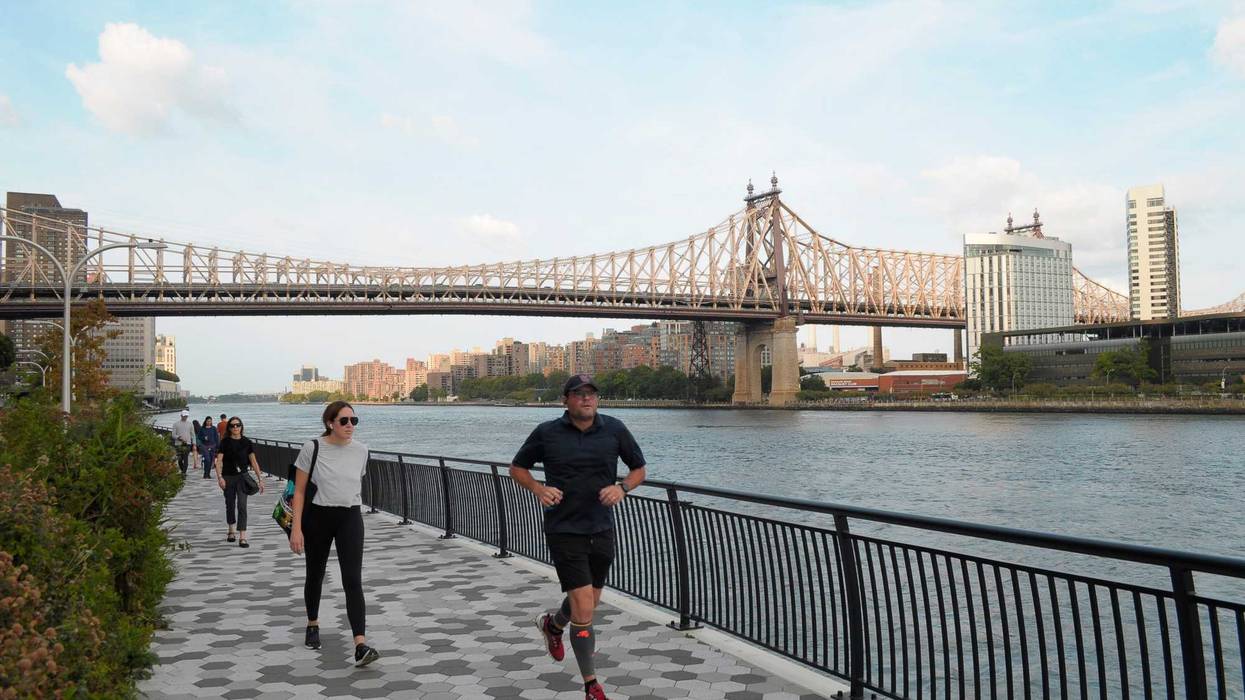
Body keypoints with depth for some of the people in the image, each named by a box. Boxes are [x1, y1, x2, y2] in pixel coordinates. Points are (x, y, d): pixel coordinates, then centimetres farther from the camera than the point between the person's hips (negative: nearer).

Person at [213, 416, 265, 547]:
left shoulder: (246, 442, 1)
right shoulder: (225, 442, -1)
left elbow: (253, 461, 2)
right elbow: (219, 461, -6)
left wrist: (260, 479, -2)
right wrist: (219, 477, -19)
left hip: (242, 477, -1)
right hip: (228, 477, 1)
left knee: (242, 505, -11)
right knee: (230, 505, 15)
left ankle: (242, 537, -15)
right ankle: (231, 531, 37)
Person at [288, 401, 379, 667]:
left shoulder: (360, 450, -1)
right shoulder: (312, 448, -10)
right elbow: (299, 490, -7)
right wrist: (296, 528, -11)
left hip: (350, 518, 1)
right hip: (318, 517, -1)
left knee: (353, 580, -11)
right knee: (315, 575, 17)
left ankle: (361, 646, -18)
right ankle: (313, 625, 44)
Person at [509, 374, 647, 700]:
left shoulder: (614, 429, -2)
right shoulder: (547, 432, -7)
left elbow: (639, 469, 8)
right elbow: (517, 468, 7)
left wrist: (622, 488, -13)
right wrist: (539, 489, -12)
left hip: (602, 530, 4)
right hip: (564, 530, -4)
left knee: (590, 600, 21)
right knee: (584, 610, -10)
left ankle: (553, 624, 55)